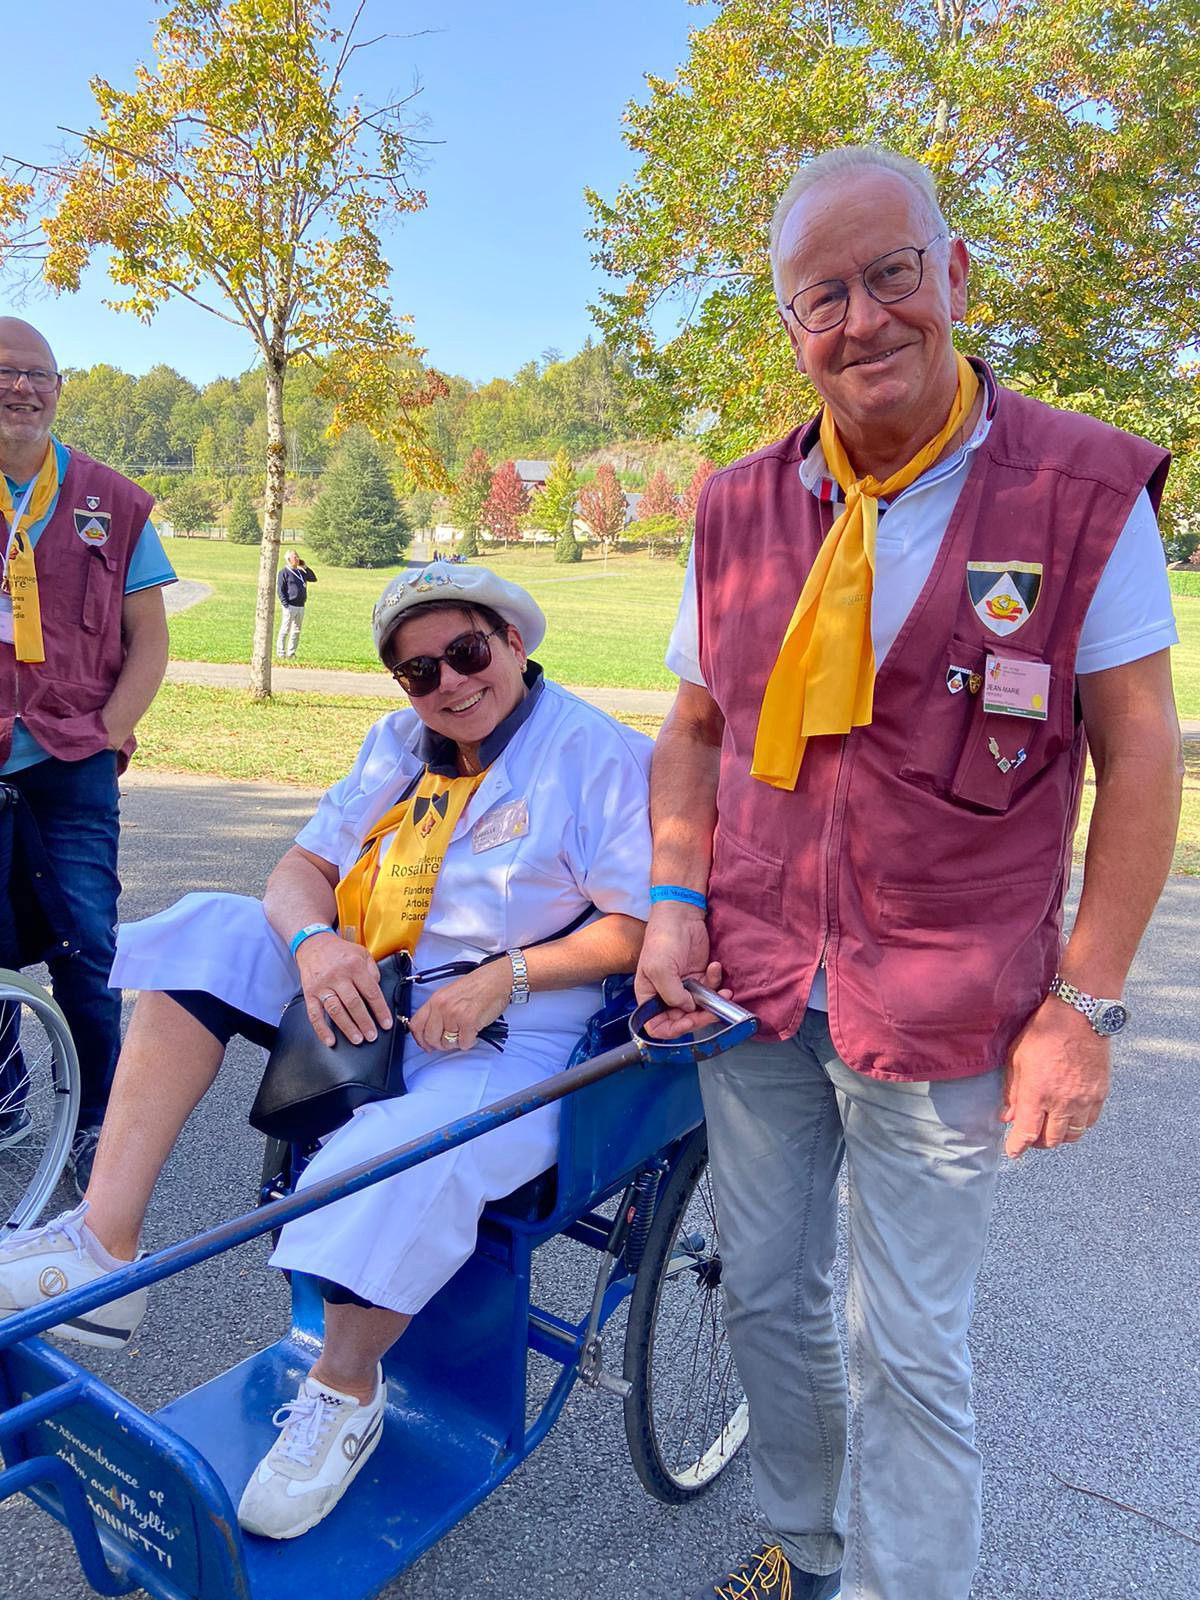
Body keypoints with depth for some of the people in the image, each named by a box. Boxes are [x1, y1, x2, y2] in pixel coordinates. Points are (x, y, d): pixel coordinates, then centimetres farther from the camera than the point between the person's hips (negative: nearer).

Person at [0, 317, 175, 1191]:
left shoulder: (112, 502, 6)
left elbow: (148, 638, 7)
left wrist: (108, 735, -5)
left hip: (72, 764, 0)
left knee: (85, 947, -1)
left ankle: (97, 1121, 14)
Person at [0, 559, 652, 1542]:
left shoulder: (599, 753, -5)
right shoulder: (396, 746, 15)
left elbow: (636, 926, -10)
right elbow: (303, 868, 9)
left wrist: (505, 977, -22)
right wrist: (314, 938, -15)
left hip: (507, 1034, -6)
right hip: (364, 996, 7)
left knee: (406, 1167, -33)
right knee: (211, 934, -11)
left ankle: (343, 1394, -1)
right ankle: (103, 1249, -17)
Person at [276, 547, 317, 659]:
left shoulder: (300, 572, 16)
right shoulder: (284, 572, -5)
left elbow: (314, 579, 20)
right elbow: (280, 590, -9)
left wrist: (305, 567, 8)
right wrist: (286, 605, -17)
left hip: (300, 607, 7)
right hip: (290, 607, -7)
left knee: (296, 631, 9)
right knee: (285, 631, -3)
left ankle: (291, 653, 16)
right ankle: (281, 653, 1)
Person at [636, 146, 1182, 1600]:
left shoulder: (1084, 490, -7)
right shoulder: (741, 511, 3)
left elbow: (1138, 753, -6)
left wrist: (1082, 1005, -9)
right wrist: (676, 904, -2)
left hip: (944, 1016, -4)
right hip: (753, 992, 5)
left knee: (909, 1351, 7)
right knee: (766, 1298, 19)